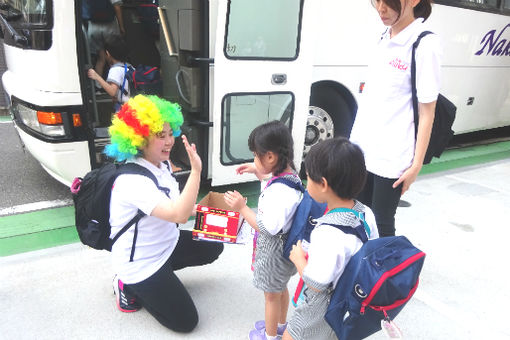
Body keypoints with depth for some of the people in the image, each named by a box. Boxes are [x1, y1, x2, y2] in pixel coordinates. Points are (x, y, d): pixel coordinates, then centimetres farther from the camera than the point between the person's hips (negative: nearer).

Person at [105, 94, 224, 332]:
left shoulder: (162, 165, -4)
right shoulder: (133, 181, -32)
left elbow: (176, 207, 11)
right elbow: (178, 215, -42)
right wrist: (195, 170, -47)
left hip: (166, 243, 8)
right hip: (140, 264, -8)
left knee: (213, 247, 17)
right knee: (186, 321, 1)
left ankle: (161, 270, 16)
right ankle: (130, 286, 13)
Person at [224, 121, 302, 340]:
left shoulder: (280, 192, -38)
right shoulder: (288, 174, -8)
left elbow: (268, 228, -33)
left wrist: (242, 208, -29)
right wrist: (258, 172, 7)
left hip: (273, 250, -9)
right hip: (283, 246, 9)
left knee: (272, 295, 16)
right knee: (281, 288, 29)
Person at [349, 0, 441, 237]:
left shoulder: (424, 44, -11)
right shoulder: (384, 39, 8)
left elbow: (426, 113, -11)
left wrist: (416, 165, -12)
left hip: (391, 159, -6)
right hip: (360, 151, 7)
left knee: (381, 225, 7)